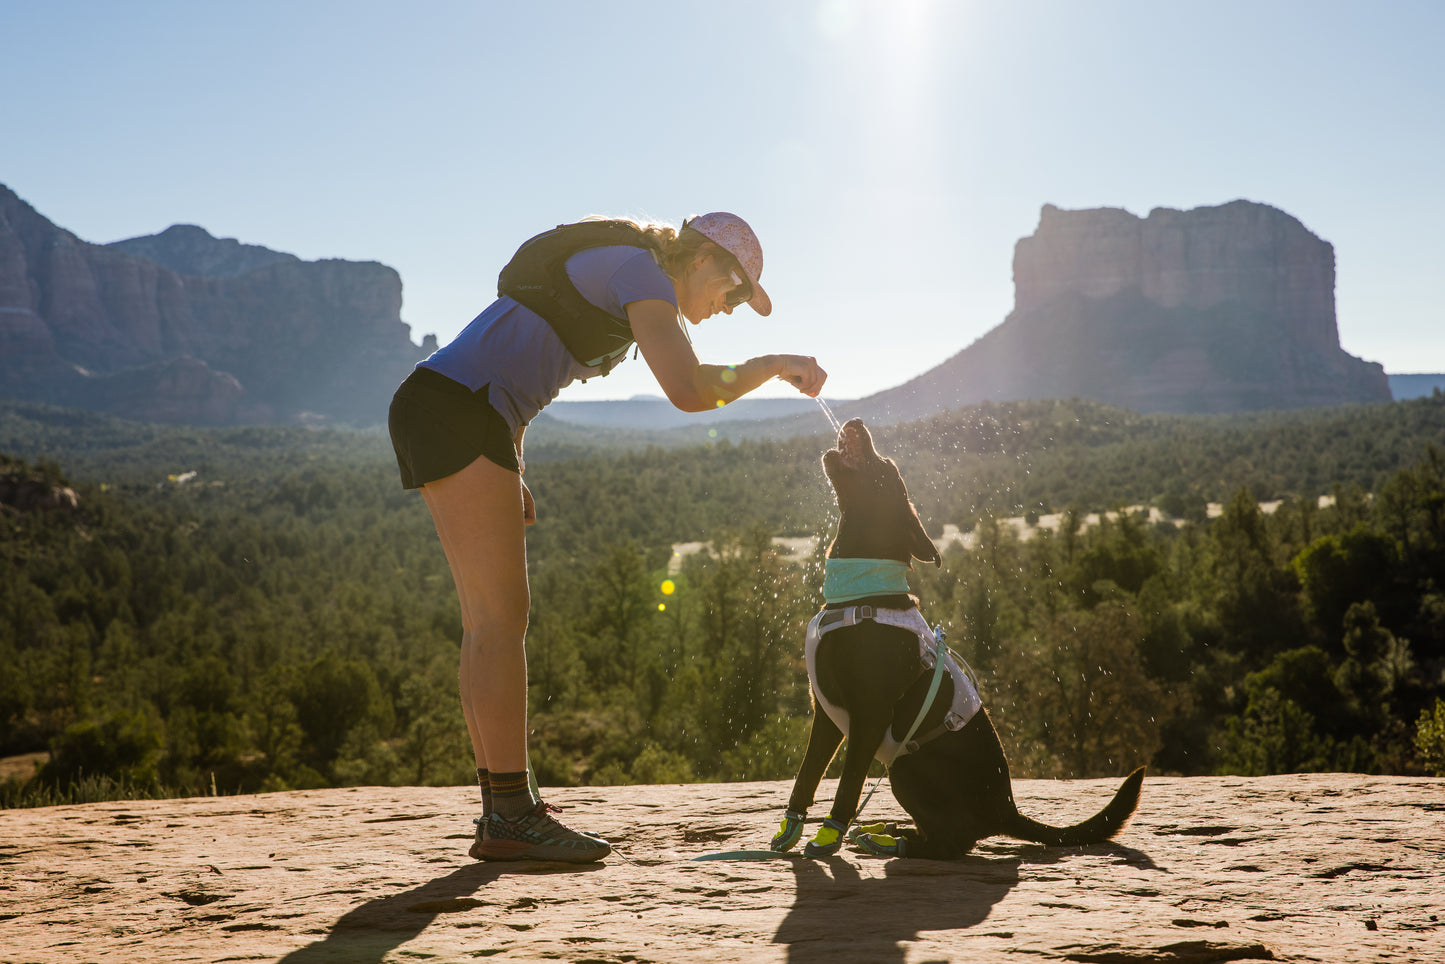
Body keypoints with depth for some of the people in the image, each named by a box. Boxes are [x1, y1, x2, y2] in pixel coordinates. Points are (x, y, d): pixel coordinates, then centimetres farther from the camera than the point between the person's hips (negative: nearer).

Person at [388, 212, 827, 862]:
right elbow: (688, 390, -22)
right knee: (501, 618, -11)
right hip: (454, 411, -10)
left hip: (442, 417, 10)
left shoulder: (610, 278, 23)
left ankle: (503, 811, 10)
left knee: (487, 622, 8)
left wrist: (512, 475, 20)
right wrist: (772, 365, -7)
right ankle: (510, 817, -10)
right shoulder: (641, 272, -7)